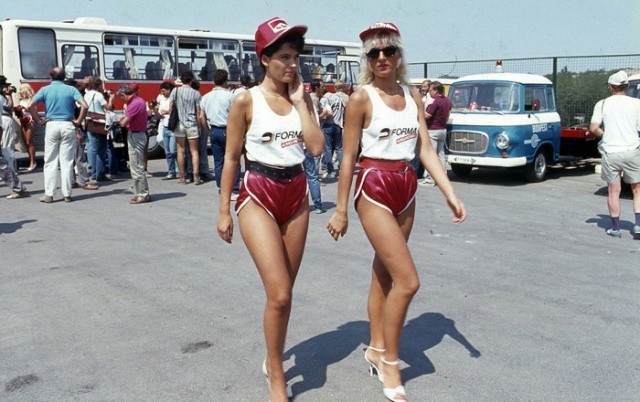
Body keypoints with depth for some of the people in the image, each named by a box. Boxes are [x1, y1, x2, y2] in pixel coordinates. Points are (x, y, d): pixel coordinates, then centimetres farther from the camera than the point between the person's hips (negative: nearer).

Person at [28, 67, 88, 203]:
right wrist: (79, 121, 0)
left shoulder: (45, 90, 4)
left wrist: (39, 120, 5)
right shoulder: (71, 89, 3)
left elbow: (30, 106, -6)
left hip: (51, 125, 0)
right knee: (67, 161, 3)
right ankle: (67, 194, 5)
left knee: (50, 161, 6)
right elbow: (85, 106, -10)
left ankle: (49, 194, 4)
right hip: (68, 126, 0)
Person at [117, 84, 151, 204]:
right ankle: (142, 193, 22)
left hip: (135, 136, -10)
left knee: (137, 167, -4)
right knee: (137, 166, 16)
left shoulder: (134, 104, -20)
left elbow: (124, 123, -23)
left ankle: (142, 195, 1)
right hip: (140, 134, 10)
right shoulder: (139, 101, 11)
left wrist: (120, 119, -2)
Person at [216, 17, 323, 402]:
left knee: (285, 291, 12)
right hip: (259, 196, -5)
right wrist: (224, 210, -2)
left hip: (297, 194, 5)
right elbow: (231, 158, -2)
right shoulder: (247, 101, -7)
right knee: (279, 294, -11)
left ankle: (273, 360, 33)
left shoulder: (302, 97, 5)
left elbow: (317, 147, -7)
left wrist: (300, 101, -7)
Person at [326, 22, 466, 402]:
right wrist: (341, 210, -6)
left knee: (385, 273, 16)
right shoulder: (362, 97, -9)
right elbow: (349, 157, -7)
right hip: (375, 189, -6)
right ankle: (390, 363, 9)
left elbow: (426, 150, 6)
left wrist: (450, 194, -3)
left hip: (407, 188, 6)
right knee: (408, 280, -9)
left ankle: (377, 349, 32)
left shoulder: (413, 96, 8)